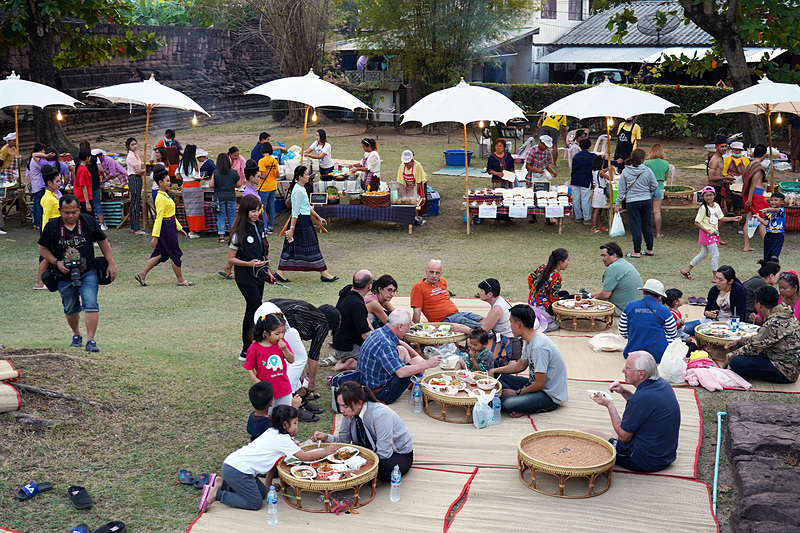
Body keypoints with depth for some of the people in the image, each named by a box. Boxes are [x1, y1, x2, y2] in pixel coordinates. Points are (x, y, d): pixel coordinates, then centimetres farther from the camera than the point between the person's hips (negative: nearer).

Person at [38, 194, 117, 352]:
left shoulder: (89, 222, -6)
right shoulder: (52, 226, -7)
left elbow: (103, 242, 5)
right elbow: (43, 249, 4)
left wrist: (111, 264, 1)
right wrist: (56, 262, -12)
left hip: (88, 274, -1)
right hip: (65, 276, 1)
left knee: (90, 305, -16)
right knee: (71, 309, 15)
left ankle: (90, 340, -14)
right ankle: (76, 334, 40)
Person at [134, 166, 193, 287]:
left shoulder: (165, 195, 13)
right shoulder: (161, 198, -18)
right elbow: (158, 218, -21)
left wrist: (179, 228, 23)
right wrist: (155, 236, -22)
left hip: (170, 227, 10)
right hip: (166, 228, -10)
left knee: (160, 254, 13)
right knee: (176, 254, 1)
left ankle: (142, 274, 14)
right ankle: (180, 280, 12)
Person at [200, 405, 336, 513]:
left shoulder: (273, 433, 16)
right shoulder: (283, 439, -12)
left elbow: (271, 460, 19)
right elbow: (304, 457, -11)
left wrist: (268, 484, 18)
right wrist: (326, 451, 1)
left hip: (232, 463, 10)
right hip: (236, 470, -10)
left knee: (262, 493, 14)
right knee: (255, 503, -5)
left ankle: (222, 483, 16)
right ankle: (215, 494, -7)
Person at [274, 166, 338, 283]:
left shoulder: (302, 188, 13)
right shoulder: (298, 191, -18)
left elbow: (308, 207, 22)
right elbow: (295, 212, -19)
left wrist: (318, 218, 24)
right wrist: (292, 228, -19)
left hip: (305, 220, 10)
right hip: (301, 222, -10)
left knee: (291, 246, 11)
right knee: (311, 246, -2)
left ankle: (280, 272, 14)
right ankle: (324, 274, 5)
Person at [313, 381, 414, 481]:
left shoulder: (380, 414, -33)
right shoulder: (350, 412, -12)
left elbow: (384, 454, -31)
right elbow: (344, 439, 2)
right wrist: (326, 437, -17)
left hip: (400, 453, -5)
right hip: (372, 449, 5)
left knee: (386, 471, -38)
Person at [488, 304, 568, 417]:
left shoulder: (539, 347, -27)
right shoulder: (530, 340, 3)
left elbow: (540, 384, -24)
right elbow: (521, 365, 20)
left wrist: (517, 392, -10)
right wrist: (495, 370, 11)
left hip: (550, 396, -10)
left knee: (507, 403, -29)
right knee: (498, 377, 5)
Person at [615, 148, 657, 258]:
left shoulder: (625, 172, -7)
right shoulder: (648, 171, -5)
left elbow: (622, 190, -2)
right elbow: (655, 186, 3)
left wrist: (617, 204, 6)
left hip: (632, 203, -2)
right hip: (647, 201, 2)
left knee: (635, 226, 2)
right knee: (647, 225, 13)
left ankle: (637, 252, 5)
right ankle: (649, 249, 22)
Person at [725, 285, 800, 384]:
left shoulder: (776, 323, -26)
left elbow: (755, 347, -17)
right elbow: (760, 338, 17)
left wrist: (730, 356, -3)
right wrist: (739, 341, 12)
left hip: (785, 373, -10)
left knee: (735, 362, -22)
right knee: (740, 346, 15)